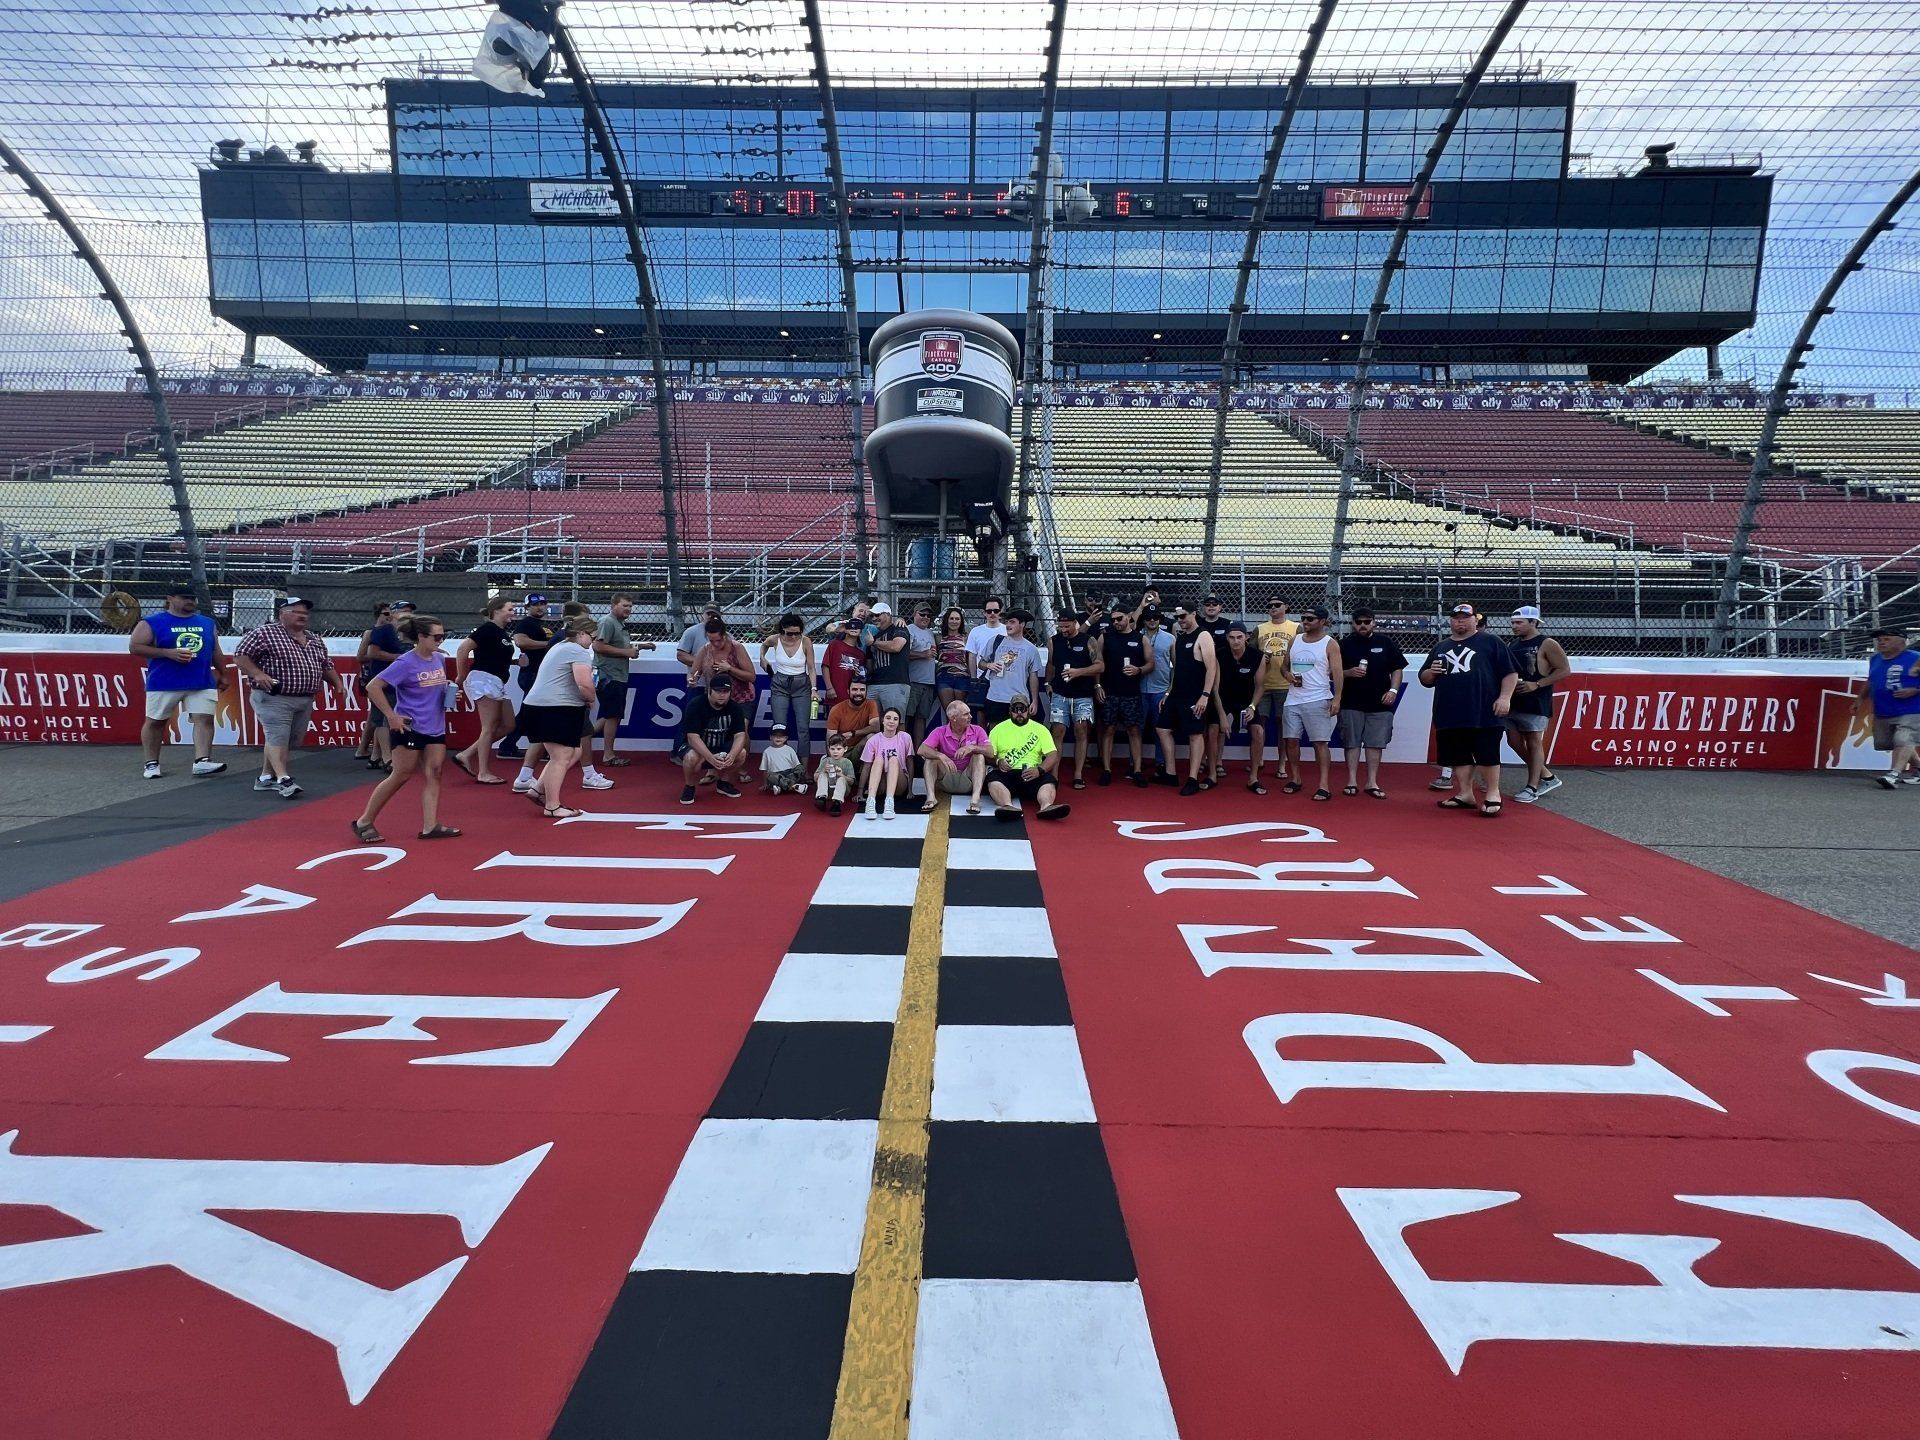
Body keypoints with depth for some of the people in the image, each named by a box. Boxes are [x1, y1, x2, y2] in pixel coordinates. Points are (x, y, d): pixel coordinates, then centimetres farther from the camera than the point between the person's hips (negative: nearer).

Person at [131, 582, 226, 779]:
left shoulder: (207, 623, 12)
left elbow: (215, 652, 18)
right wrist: (169, 653, -16)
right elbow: (134, 646, -6)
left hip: (202, 683, 3)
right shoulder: (153, 622, -2)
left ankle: (202, 761, -13)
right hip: (163, 683, -2)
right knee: (155, 721, 8)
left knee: (204, 719, -9)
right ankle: (152, 763, 19)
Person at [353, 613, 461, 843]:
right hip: (409, 728, -6)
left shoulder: (440, 659, 6)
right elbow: (372, 687, -14)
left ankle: (430, 826, 3)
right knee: (401, 775, 0)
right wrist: (392, 716, -15)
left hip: (435, 728, 6)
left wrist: (451, 695, 2)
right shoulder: (405, 664, -14)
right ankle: (364, 822, 15)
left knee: (433, 773, 1)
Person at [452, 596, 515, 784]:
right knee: (489, 728, -4)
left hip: (497, 683, 9)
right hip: (485, 680, -9)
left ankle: (466, 756, 16)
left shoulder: (502, 632, 14)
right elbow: (463, 649, -17)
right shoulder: (487, 629, -11)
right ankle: (483, 773, 4)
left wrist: (517, 661, 10)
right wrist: (461, 678, -11)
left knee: (506, 726, 9)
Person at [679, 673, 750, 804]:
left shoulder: (735, 707, -10)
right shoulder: (695, 705, -22)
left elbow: (740, 735, -16)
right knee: (692, 758, -37)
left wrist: (731, 755, -37)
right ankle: (689, 787, -5)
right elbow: (693, 737, -28)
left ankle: (723, 783, 5)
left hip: (721, 747, 4)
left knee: (741, 753, -23)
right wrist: (711, 758, -42)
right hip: (696, 747, -4)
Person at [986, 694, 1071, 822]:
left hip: (1032, 774, 1)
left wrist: (1040, 769, -16)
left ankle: (1046, 807, -59)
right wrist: (998, 762, -14)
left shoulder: (1040, 729, 13)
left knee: (1048, 781, -31)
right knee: (993, 780, -33)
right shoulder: (999, 729, 14)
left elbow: (1053, 755, 3)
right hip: (1006, 774, 0)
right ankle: (1008, 807, -60)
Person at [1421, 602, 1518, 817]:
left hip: (1484, 714, -4)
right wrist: (1431, 672, -2)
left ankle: (1493, 794, 9)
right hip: (1450, 716, 5)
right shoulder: (1440, 648, 17)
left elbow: (1510, 673, 1)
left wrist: (1505, 697, -10)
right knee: (1458, 756, 9)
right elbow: (1425, 680, 20)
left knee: (1487, 755, -2)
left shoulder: (1490, 642, 4)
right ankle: (1465, 794, 19)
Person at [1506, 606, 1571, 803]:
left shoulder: (1547, 644, -8)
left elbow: (1565, 670, -11)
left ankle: (1532, 787, 4)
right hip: (1513, 701, 7)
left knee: (1533, 741, -2)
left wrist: (1536, 685, -19)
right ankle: (1546, 776, 25)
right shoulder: (1511, 644, 12)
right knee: (1515, 741, 9)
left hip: (1536, 703, -7)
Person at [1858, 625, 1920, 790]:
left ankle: (1894, 774, -29)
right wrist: (1861, 699, 21)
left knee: (1904, 742, -18)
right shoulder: (1874, 659, 9)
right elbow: (1870, 681, 23)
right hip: (1881, 713, 7)